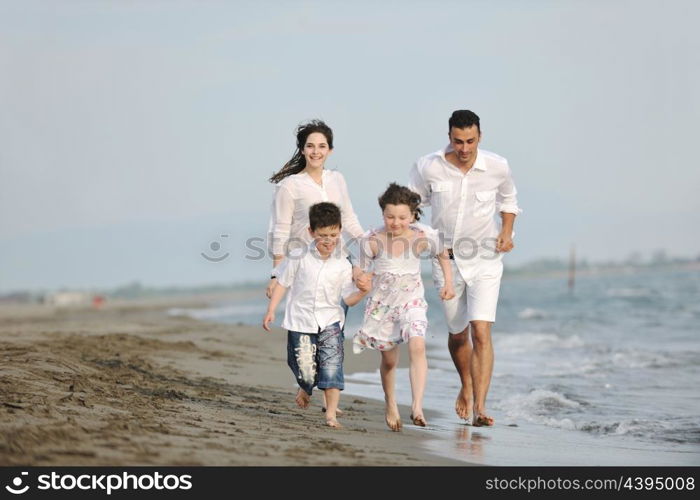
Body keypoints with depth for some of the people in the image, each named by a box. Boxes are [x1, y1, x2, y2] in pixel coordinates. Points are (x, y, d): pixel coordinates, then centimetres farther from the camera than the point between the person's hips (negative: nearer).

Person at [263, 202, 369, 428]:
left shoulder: (342, 265, 0)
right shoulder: (299, 257, -4)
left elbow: (349, 298, -1)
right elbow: (282, 283, 4)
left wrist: (362, 291, -22)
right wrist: (271, 310, 0)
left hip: (330, 321, 1)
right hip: (301, 321, 0)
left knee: (332, 365, -12)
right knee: (305, 367, 2)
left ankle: (331, 413, -5)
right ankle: (305, 389, 39)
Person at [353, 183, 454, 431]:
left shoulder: (424, 236, -14)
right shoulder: (371, 240, -16)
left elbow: (442, 254, 8)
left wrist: (448, 283, 2)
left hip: (412, 302, 0)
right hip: (381, 303, 1)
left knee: (417, 347, -26)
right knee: (389, 360, 12)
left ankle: (417, 407, -30)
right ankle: (390, 405, 38)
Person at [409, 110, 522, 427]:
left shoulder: (497, 168, -9)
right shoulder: (428, 167, -11)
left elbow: (508, 199, 13)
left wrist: (506, 232, -1)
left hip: (485, 261, -1)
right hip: (447, 259, 2)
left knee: (481, 332, -17)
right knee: (457, 335, 15)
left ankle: (479, 407, -18)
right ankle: (466, 387, 43)